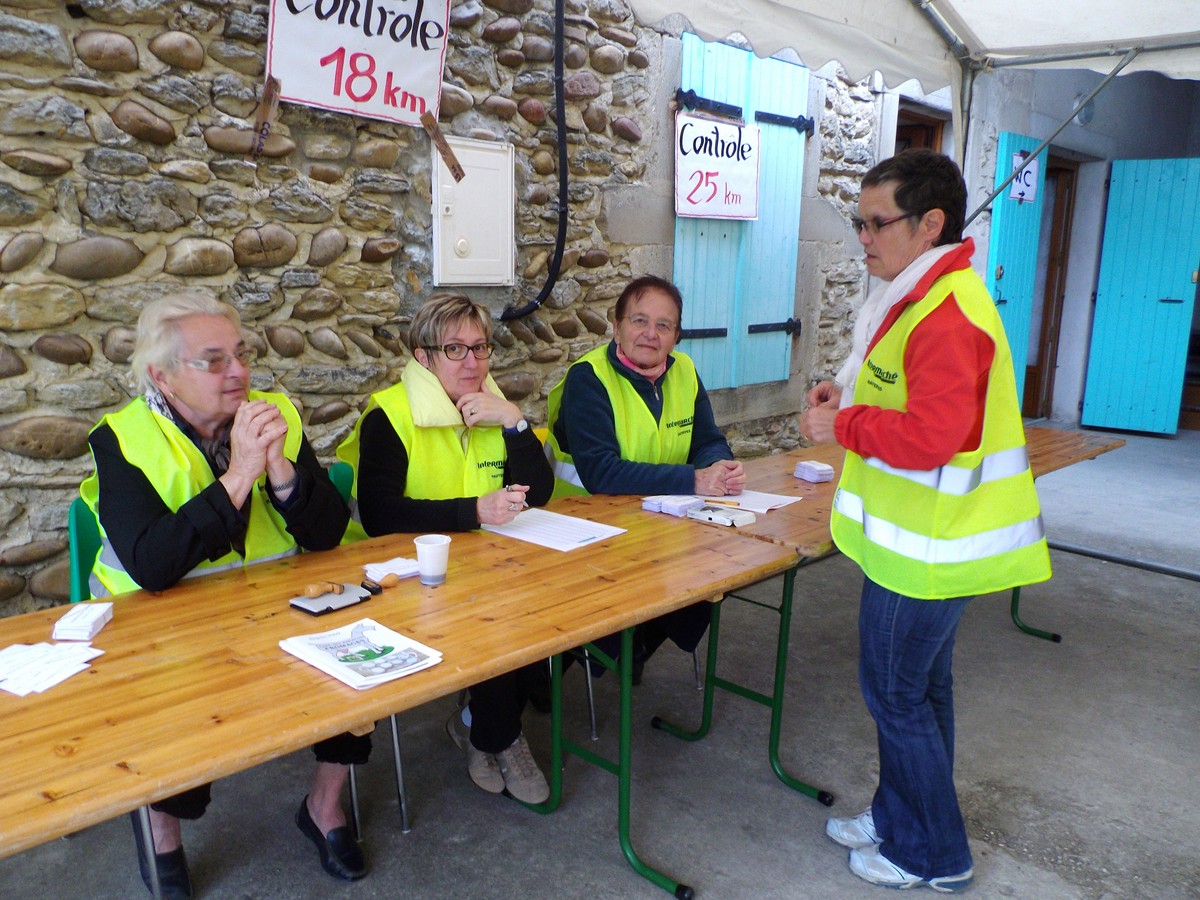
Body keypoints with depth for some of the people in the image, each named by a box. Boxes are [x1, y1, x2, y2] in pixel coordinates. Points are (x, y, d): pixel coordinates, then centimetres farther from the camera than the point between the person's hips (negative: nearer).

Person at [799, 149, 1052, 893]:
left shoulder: (948, 314, -23)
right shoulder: (926, 297, 11)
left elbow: (930, 436, -30)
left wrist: (843, 425, -18)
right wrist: (853, 396, 6)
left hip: (926, 547, -10)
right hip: (928, 538, 10)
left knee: (895, 693, 3)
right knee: (921, 686, 20)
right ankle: (901, 818, 38)